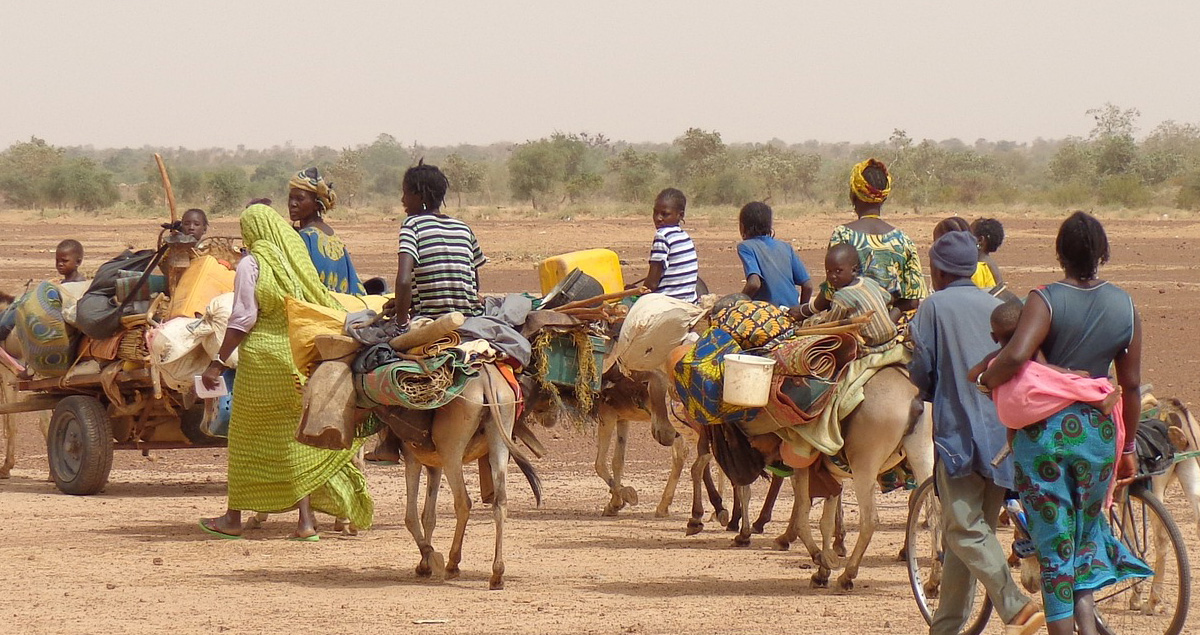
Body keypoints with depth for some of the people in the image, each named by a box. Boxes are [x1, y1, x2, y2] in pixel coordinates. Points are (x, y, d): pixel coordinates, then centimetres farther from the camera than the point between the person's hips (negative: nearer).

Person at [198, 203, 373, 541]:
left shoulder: (252, 263, -7)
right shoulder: (298, 257, 9)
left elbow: (242, 320, -13)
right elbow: (325, 306, 12)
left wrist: (218, 362, -10)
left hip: (262, 358, -5)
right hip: (302, 358, 5)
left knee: (247, 437, 6)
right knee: (296, 436, 9)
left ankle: (234, 518, 13)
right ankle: (306, 519, 3)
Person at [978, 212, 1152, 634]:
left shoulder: (1046, 300, -10)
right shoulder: (1125, 306, 2)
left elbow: (1016, 356, -27)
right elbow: (1131, 385, 7)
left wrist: (985, 380, -7)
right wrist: (1128, 446, 17)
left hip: (1045, 429, -3)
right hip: (1099, 430, 3)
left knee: (1054, 551, 4)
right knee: (1086, 535, 21)